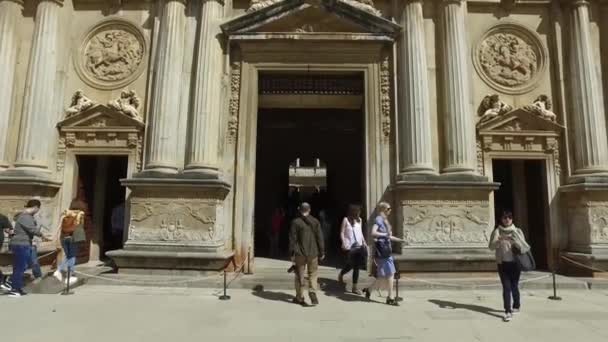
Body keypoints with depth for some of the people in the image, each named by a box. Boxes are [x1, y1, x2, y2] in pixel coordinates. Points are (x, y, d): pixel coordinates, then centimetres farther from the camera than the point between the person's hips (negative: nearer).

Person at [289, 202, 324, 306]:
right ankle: (313, 292, -9)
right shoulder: (315, 221, 1)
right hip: (313, 253, 1)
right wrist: (322, 252, 8)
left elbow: (293, 239, -5)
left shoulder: (296, 222, -5)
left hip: (300, 253, -1)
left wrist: (292, 253, 1)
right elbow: (320, 238, 1)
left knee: (299, 275, 10)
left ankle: (299, 297, 18)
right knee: (313, 274, 11)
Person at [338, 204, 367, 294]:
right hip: (349, 246, -5)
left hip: (359, 245, 5)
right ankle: (341, 274, 31)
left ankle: (354, 287, 14)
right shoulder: (346, 220, -4)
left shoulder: (359, 220, 11)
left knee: (357, 266, 3)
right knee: (351, 265, -1)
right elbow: (342, 233, -4)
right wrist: (344, 243, -15)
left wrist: (364, 242, 9)